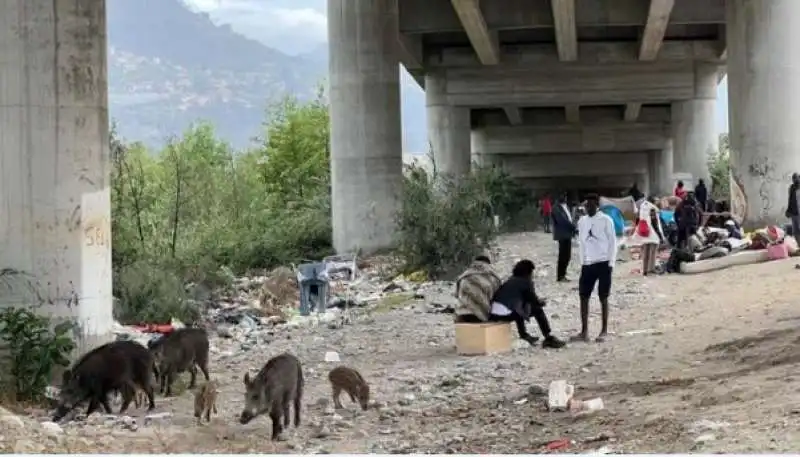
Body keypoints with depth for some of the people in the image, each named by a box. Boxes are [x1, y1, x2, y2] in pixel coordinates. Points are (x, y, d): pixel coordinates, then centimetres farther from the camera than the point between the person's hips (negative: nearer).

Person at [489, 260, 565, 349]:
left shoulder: (511, 280, 23)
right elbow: (534, 301, 9)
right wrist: (542, 302, 29)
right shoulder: (525, 282, 4)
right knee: (537, 310, 6)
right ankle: (549, 338, 8)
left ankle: (524, 334, 41)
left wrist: (538, 301, 26)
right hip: (506, 315, -8)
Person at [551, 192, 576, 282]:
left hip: (568, 234, 8)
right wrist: (573, 226, -15)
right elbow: (561, 220, -19)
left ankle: (562, 275, 19)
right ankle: (560, 276, 0)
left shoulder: (566, 207, 17)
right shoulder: (556, 208, -10)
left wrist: (573, 228, 3)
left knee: (567, 256, 10)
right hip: (562, 235, -8)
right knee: (562, 256, -6)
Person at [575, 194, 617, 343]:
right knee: (583, 297, 2)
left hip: (603, 263, -5)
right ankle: (584, 330, 9)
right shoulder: (582, 221, 8)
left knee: (603, 298, 0)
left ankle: (604, 331, 7)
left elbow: (612, 242, -5)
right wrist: (582, 262, 9)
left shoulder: (606, 220, -7)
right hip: (587, 264, 5)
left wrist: (611, 263, -9)